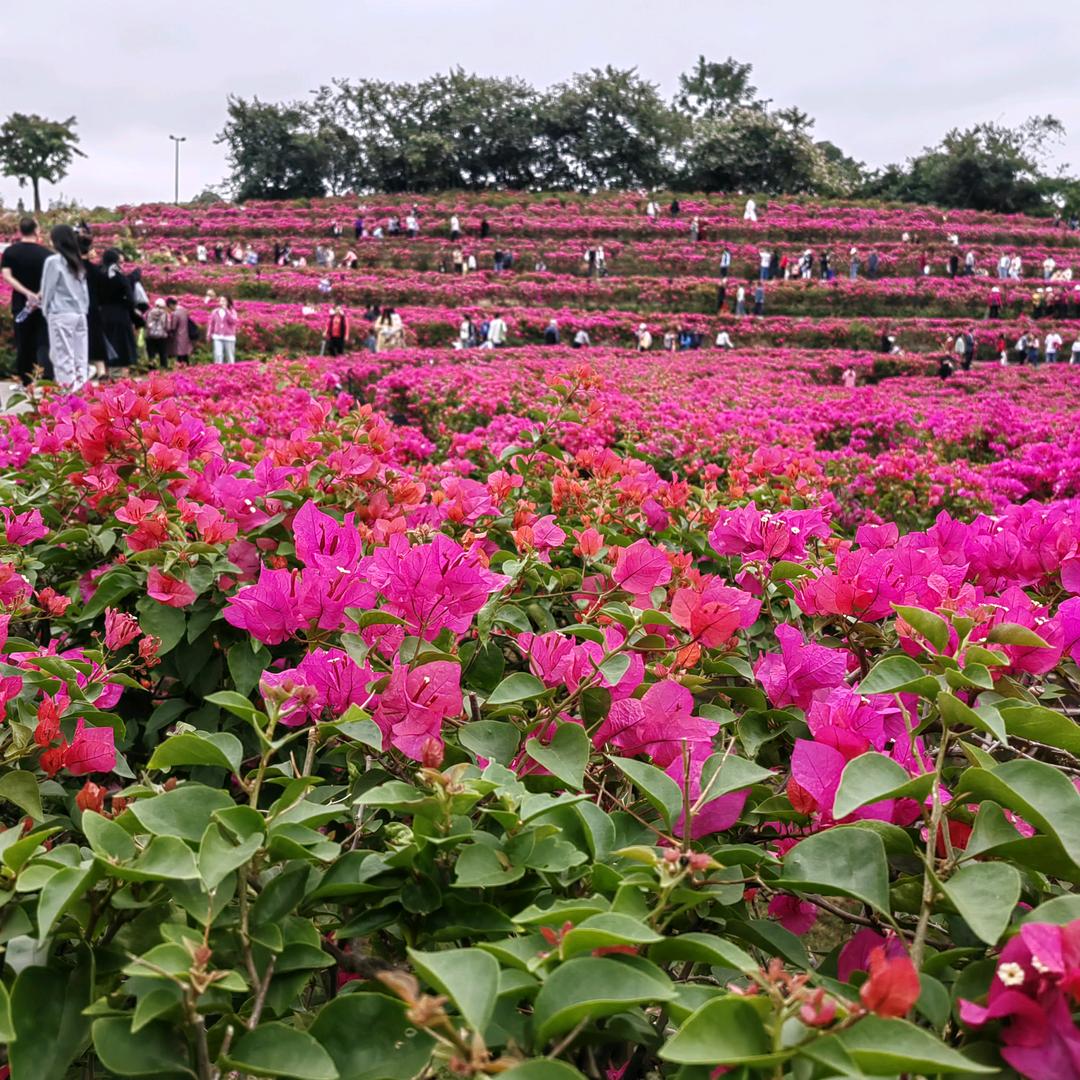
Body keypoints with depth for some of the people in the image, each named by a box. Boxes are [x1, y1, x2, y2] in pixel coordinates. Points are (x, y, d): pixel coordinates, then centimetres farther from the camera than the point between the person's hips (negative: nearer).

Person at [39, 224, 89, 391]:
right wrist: (83, 309, 17)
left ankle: (67, 391, -11)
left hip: (61, 315, -7)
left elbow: (47, 290, -3)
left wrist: (45, 310, 8)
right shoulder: (78, 262, 14)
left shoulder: (54, 261, -6)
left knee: (63, 357, -6)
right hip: (80, 314, 7)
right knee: (80, 357, 5)